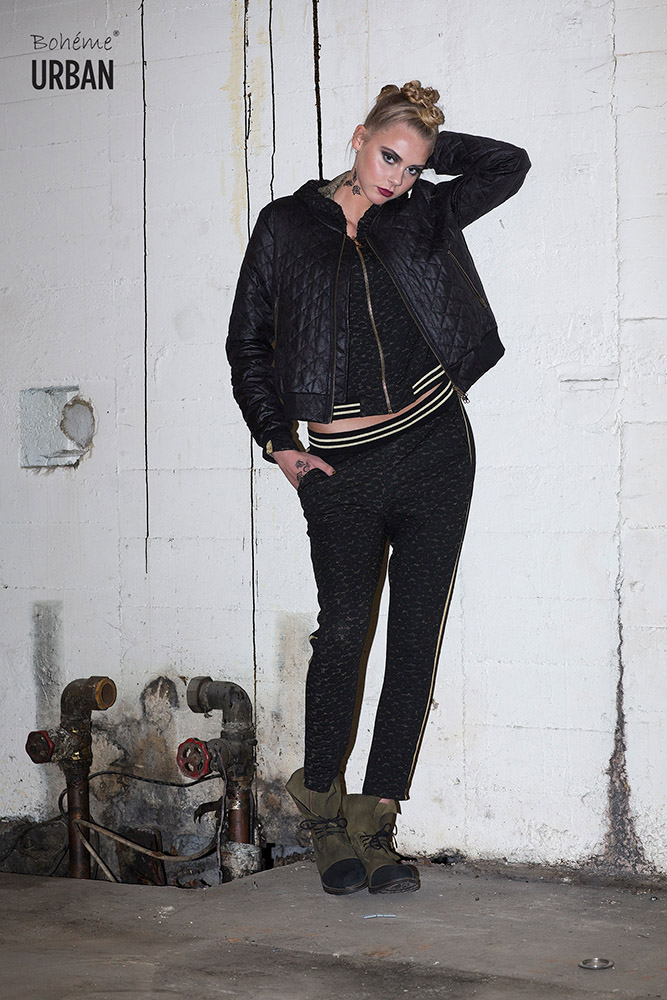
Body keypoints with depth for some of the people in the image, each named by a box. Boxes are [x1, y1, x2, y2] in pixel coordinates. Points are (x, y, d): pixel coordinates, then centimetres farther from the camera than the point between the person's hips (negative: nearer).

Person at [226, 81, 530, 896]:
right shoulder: (287, 225, 6)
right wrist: (277, 440, 0)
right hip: (342, 465, -2)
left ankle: (375, 825, 7)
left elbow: (509, 165, 18)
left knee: (417, 637, 0)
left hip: (434, 445, 3)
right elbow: (247, 341, 8)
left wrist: (429, 147, 11)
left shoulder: (422, 214, 11)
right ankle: (323, 808, 13)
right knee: (343, 632, -7)